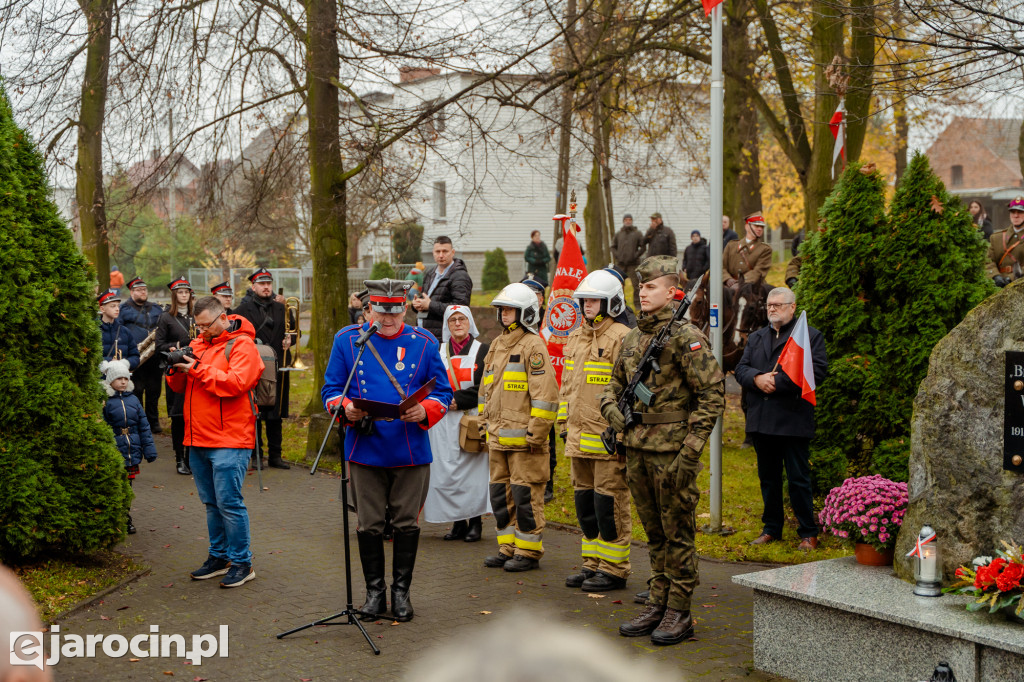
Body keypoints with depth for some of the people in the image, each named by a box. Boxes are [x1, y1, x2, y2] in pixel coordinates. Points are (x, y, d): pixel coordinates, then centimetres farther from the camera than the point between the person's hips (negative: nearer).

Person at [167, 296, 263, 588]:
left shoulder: (241, 345, -6)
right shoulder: (198, 344, 16)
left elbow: (236, 382, -21)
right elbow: (180, 387, 17)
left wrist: (198, 370, -18)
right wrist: (177, 370, -5)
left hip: (230, 440, -7)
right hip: (198, 439, 7)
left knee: (228, 502, -8)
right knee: (211, 503, 14)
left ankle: (242, 562, 0)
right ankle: (219, 556, 24)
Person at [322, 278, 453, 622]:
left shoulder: (424, 343, 2)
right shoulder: (347, 339, 2)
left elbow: (443, 392, 5)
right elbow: (331, 389, 4)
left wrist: (425, 411, -17)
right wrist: (345, 408, -18)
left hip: (411, 451, 0)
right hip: (365, 450, 0)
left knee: (407, 523, 7)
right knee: (369, 525, 7)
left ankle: (401, 590, 21)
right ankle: (374, 591, 21)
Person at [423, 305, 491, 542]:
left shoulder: (483, 351, 2)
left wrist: (458, 399, -13)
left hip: (472, 419, -3)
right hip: (444, 423, 3)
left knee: (472, 469, -5)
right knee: (447, 470, 0)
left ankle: (475, 523, 3)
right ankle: (458, 523, 9)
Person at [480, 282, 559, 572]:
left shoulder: (533, 346, -9)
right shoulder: (496, 345, 17)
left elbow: (545, 394, -14)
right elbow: (486, 390, 25)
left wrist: (536, 432, -16)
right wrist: (488, 426, 20)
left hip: (523, 438, -8)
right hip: (498, 439, 8)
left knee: (525, 496, -3)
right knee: (501, 494, 12)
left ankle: (529, 551, 5)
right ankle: (508, 548, 22)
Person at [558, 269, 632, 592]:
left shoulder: (621, 338, -10)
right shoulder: (575, 338, 15)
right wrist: (565, 424, 19)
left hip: (608, 441, -8)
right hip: (579, 439, 8)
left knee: (609, 503, -3)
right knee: (585, 502, 14)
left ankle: (614, 569, 6)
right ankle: (593, 564, 25)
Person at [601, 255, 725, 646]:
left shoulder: (685, 337, -11)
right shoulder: (632, 339, 12)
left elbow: (712, 395, -14)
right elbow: (615, 384, 25)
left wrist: (691, 451, -18)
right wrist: (612, 409, 2)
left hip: (672, 451, -7)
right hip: (637, 450, 7)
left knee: (678, 534, 1)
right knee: (654, 534, 15)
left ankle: (679, 614, 8)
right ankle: (657, 606, 23)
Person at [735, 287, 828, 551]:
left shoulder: (810, 336, 1)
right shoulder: (755, 338, 19)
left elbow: (817, 371, -12)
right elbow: (741, 369, 11)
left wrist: (777, 381, -15)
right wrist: (758, 378, -12)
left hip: (793, 420, -5)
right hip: (761, 420, 5)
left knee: (799, 479, -3)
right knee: (768, 477, 12)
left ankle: (808, 533, 6)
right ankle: (772, 529, 22)